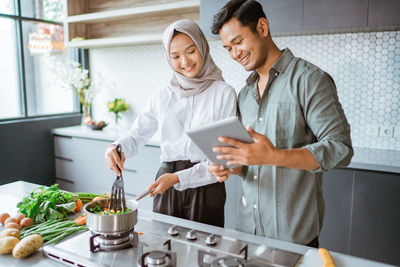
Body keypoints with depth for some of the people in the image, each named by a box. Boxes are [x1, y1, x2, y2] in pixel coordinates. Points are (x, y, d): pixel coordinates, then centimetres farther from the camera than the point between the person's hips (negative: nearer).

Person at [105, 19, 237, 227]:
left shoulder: (224, 93, -6)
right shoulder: (163, 96, 6)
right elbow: (138, 133, 11)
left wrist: (179, 178, -19)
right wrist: (118, 148, -11)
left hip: (206, 188, -3)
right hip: (166, 187, 3)